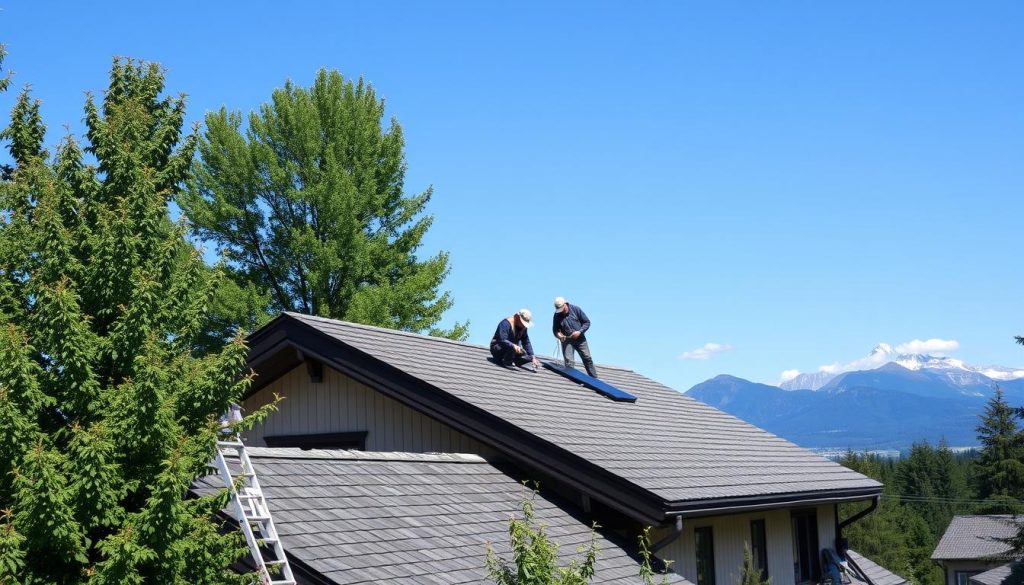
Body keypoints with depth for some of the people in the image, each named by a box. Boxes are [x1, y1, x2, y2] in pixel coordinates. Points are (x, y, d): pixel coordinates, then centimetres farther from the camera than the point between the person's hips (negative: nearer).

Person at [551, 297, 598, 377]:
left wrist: (579, 332, -17)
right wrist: (559, 335, -20)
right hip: (566, 340, 0)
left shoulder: (576, 309, -8)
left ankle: (594, 379, 13)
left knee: (587, 358, 3)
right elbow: (555, 330, 4)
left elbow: (587, 322, -3)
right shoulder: (557, 316, -6)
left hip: (580, 339, 0)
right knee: (569, 362, -12)